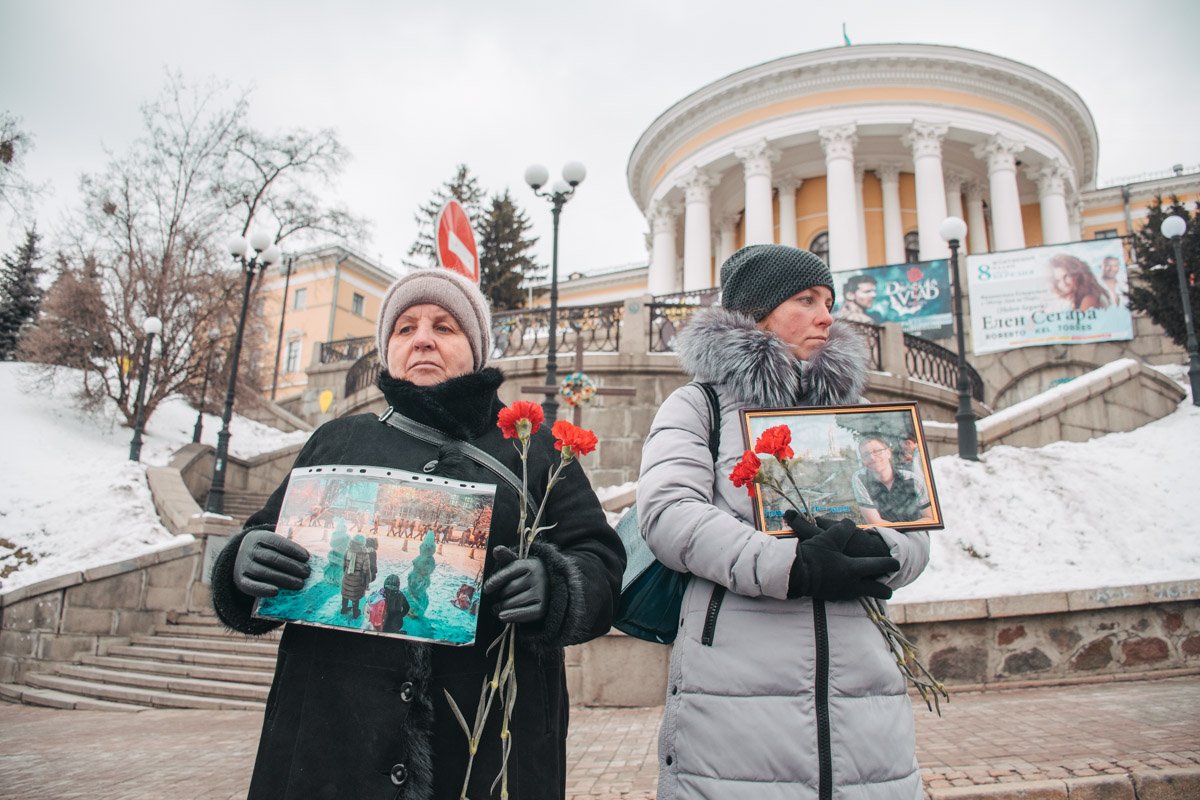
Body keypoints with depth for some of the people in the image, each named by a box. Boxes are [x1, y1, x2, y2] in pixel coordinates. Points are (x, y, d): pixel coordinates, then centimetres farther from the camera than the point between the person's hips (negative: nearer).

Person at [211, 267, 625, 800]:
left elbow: (601, 563, 2)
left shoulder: (533, 448, 9)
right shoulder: (336, 441, 15)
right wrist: (242, 563, -9)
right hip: (332, 734, 2)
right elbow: (263, 546, 15)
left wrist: (555, 586, -20)